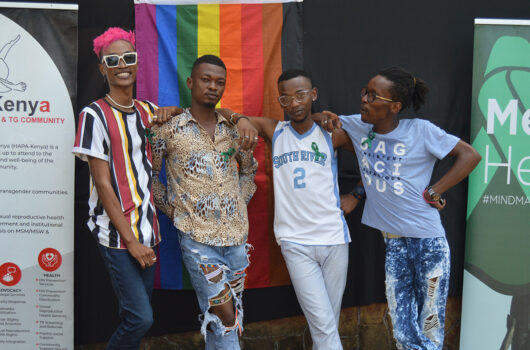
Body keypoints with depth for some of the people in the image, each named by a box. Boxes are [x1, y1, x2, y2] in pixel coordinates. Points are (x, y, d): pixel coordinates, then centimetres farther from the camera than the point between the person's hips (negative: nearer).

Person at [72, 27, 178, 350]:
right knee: (141, 318, -10)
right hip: (116, 231, -6)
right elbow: (103, 184, -12)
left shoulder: (146, 110, 9)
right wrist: (130, 239, -13)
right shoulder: (95, 115, -9)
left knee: (137, 314, 12)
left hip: (147, 228, 6)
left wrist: (170, 112, 2)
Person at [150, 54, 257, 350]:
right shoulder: (169, 130, -3)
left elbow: (249, 168, 23)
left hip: (236, 234, 5)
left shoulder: (234, 129, 8)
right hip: (196, 236, -4)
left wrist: (241, 201, 11)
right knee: (223, 314, -8)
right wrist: (170, 208, 1)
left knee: (233, 316, 12)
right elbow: (149, 173, 6)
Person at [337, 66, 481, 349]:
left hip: (428, 242, -4)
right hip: (393, 244, 4)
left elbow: (470, 155, -7)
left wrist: (433, 191, -12)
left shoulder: (421, 130, -10)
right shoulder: (357, 127, 1)